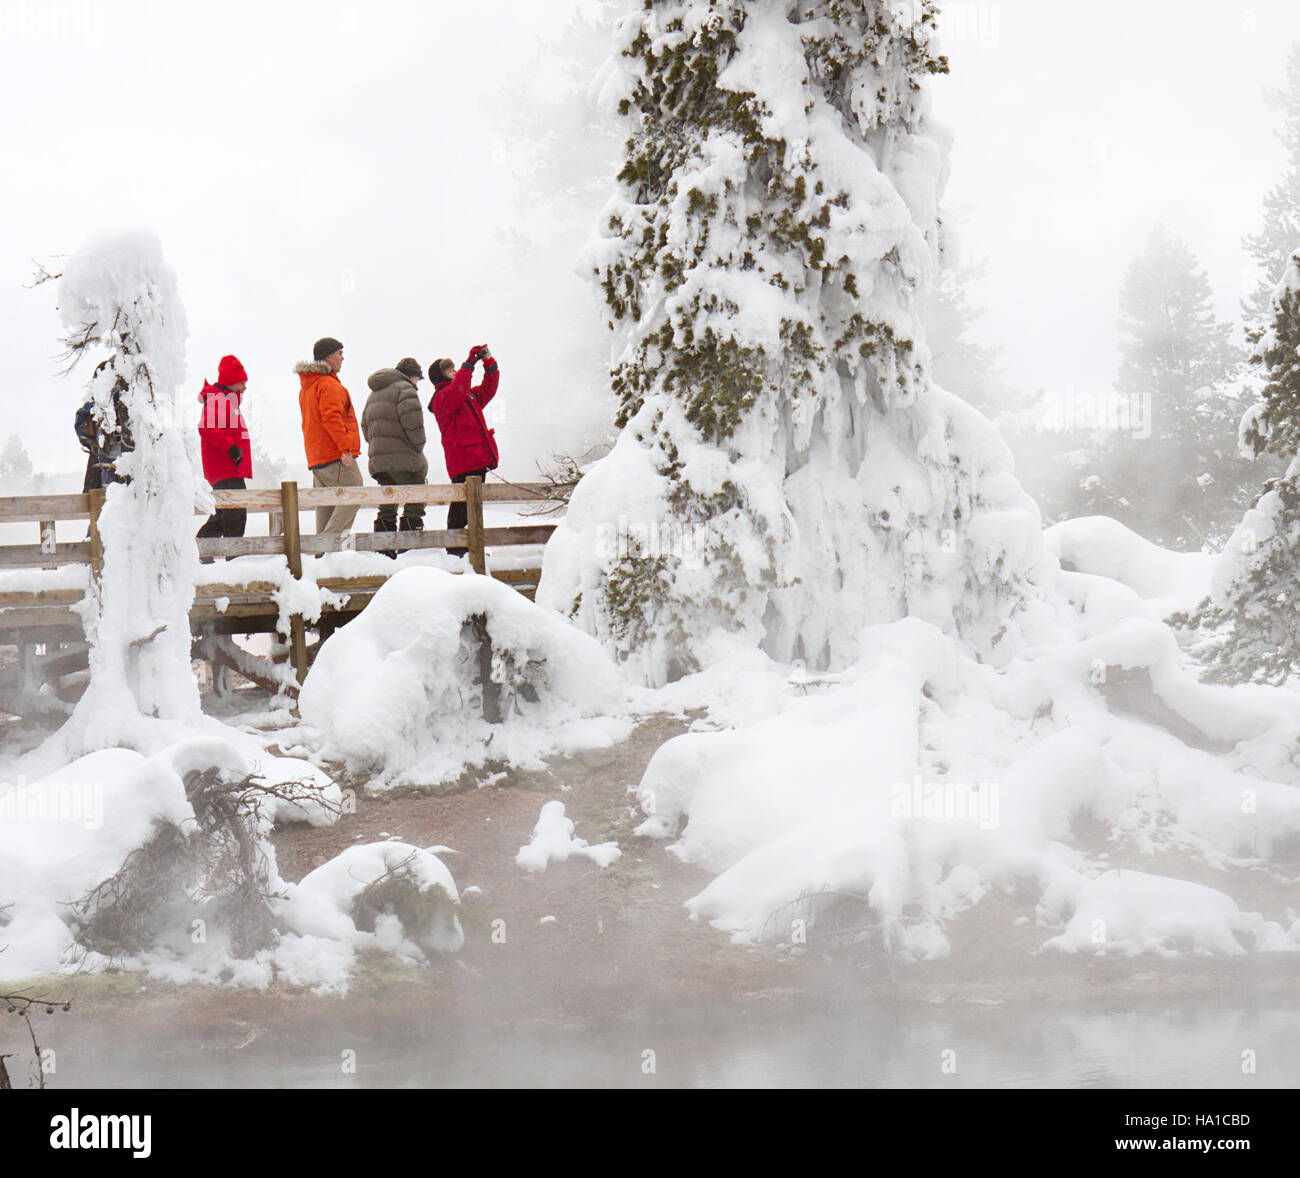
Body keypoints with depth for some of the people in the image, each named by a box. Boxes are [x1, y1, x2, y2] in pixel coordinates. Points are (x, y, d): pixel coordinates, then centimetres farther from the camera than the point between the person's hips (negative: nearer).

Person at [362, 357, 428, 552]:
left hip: (377, 460, 8)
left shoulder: (374, 394, 24)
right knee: (415, 504, -5)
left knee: (387, 507, 13)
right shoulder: (404, 389, -5)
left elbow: (365, 425, 22)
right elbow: (412, 421, -17)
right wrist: (418, 446, -5)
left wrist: (377, 449, 18)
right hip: (403, 459, -8)